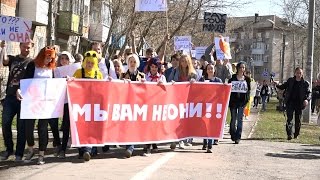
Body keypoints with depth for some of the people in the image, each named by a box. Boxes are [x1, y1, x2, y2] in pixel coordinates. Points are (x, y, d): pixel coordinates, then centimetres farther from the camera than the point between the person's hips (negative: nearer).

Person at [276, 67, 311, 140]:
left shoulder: (305, 83, 1)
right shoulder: (290, 81, 5)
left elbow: (309, 92, 4)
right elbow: (283, 87, 14)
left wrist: (307, 99, -14)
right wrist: (277, 85, -6)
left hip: (299, 103, 0)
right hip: (290, 102, 0)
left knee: (298, 119, 9)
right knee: (289, 118, -10)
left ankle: (296, 134, 24)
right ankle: (289, 134, -13)